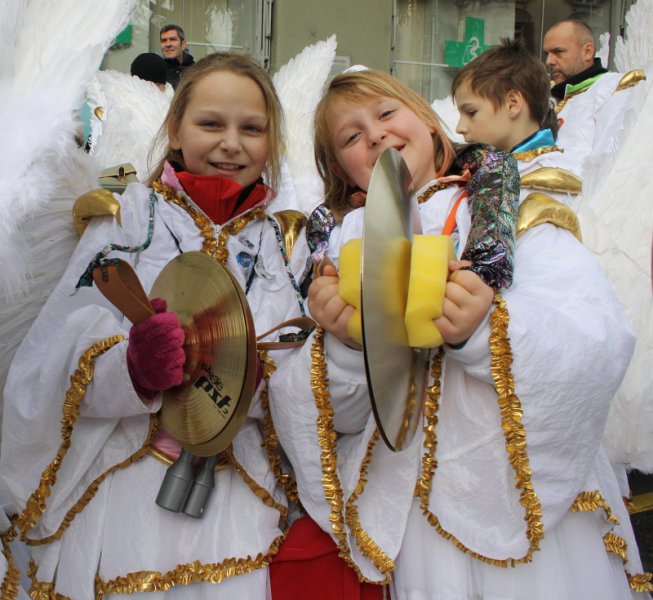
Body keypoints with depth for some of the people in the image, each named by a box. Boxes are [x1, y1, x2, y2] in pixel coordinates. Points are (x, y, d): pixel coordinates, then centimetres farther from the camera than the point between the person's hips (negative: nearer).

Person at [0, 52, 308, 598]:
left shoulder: (281, 239, 9)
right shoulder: (127, 218, 1)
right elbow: (60, 361, -7)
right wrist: (133, 365, -28)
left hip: (242, 492, 2)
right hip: (124, 490, -2)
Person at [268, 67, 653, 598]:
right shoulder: (344, 246, 6)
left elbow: (603, 346, -14)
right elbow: (339, 416, 0)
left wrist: (489, 329, -29)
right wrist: (343, 345, -20)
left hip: (536, 504, -1)